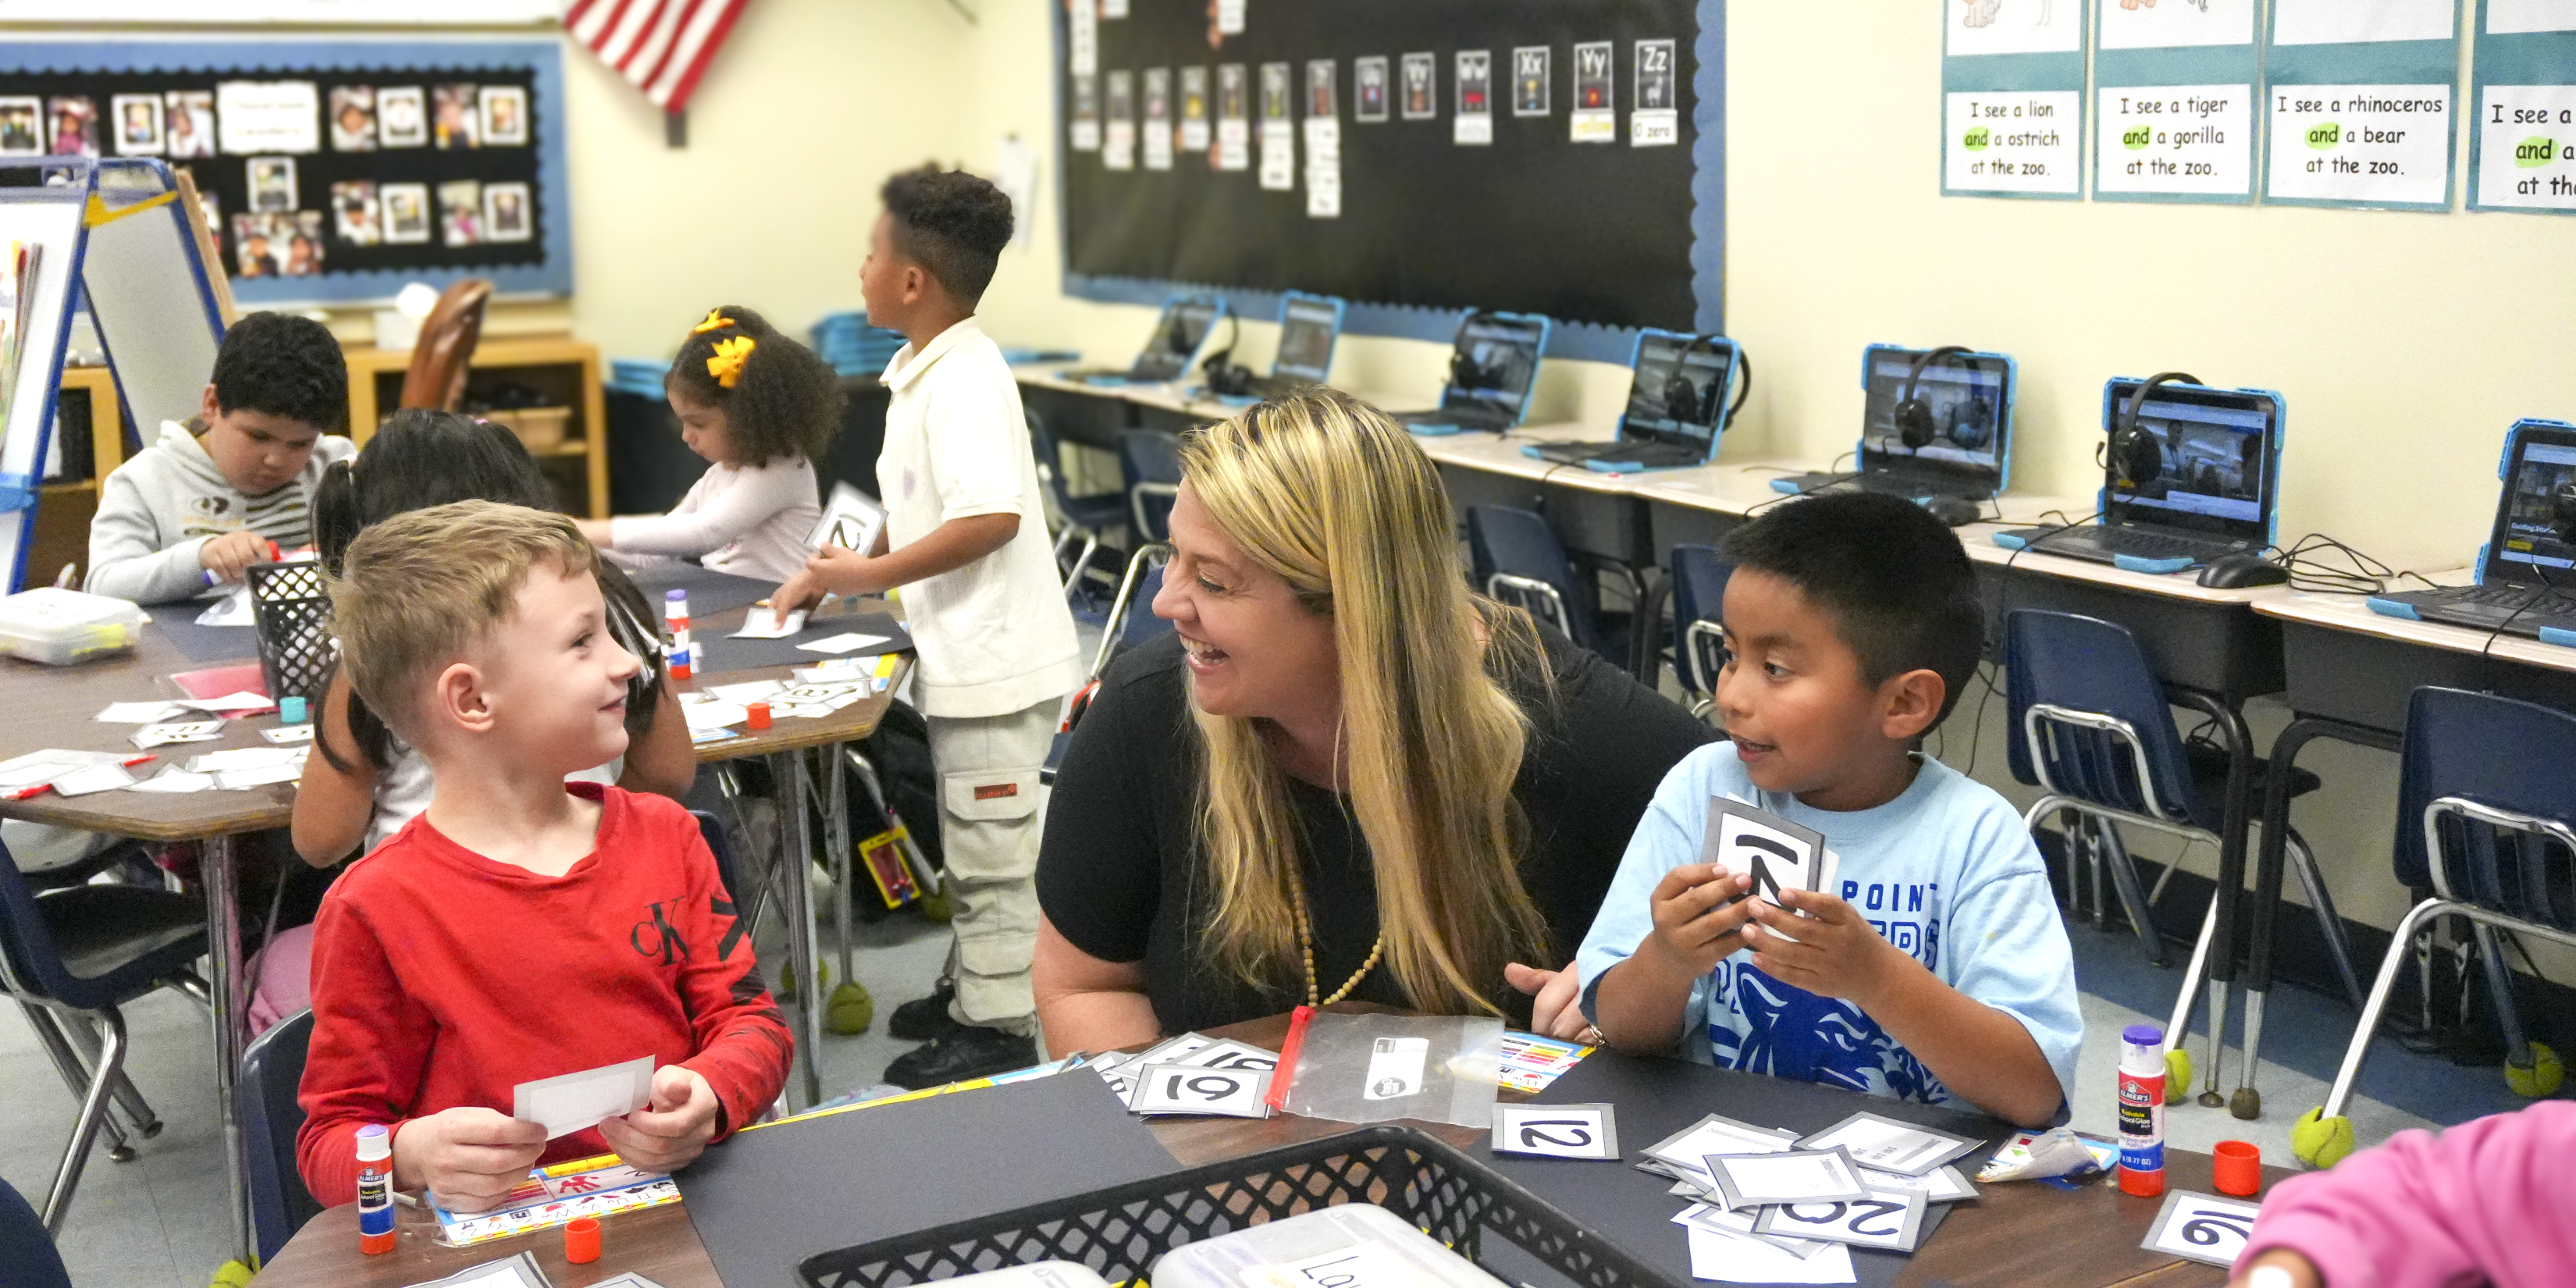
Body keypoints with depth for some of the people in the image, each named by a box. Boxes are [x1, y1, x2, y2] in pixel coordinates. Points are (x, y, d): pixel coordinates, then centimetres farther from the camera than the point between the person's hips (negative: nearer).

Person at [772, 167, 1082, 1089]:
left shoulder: (964, 382, -21)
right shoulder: (922, 372, 11)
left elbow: (992, 516, -32)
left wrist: (870, 575, -23)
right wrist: (838, 571, 13)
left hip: (997, 663, -10)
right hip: (961, 659, 10)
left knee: (991, 848, 1)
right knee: (972, 841, 22)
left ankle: (998, 1028, 13)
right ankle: (973, 989, 37)